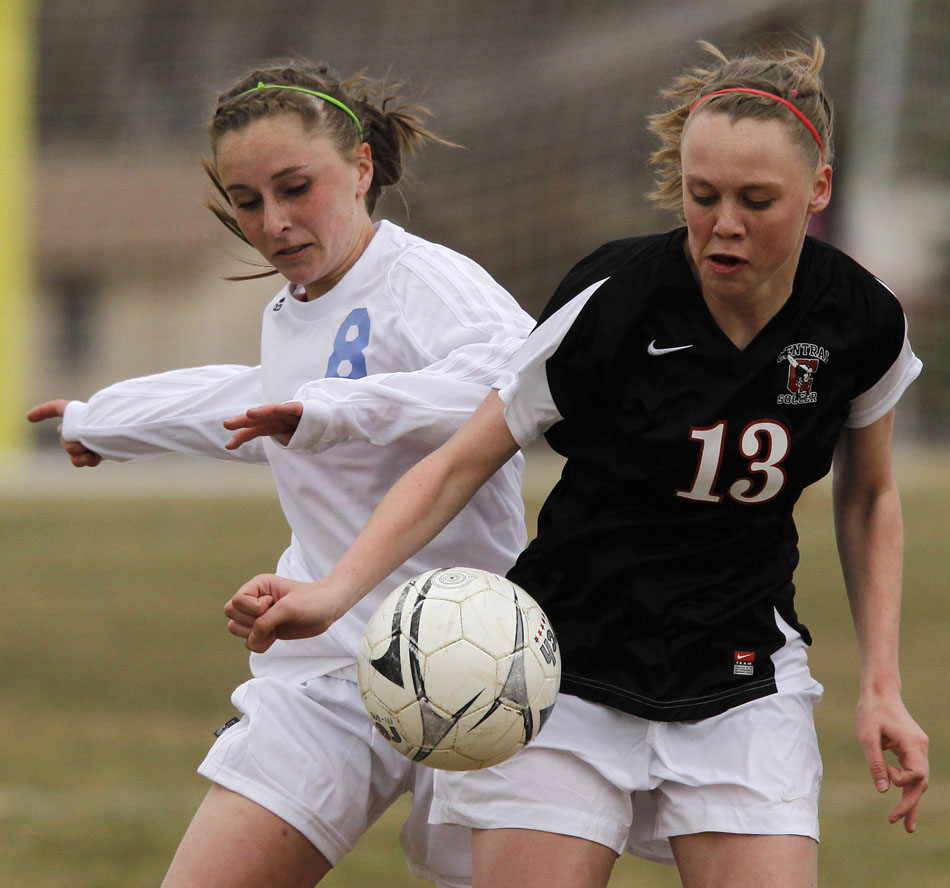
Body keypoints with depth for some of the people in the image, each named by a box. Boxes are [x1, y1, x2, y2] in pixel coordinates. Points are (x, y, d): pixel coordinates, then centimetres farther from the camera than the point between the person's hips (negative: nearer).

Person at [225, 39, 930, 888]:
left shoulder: (862, 322, -7)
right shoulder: (613, 300, -17)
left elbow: (870, 497, 12)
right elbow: (461, 464, -13)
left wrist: (882, 684, 4)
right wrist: (335, 591, -28)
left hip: (745, 686, 3)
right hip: (569, 673, -2)